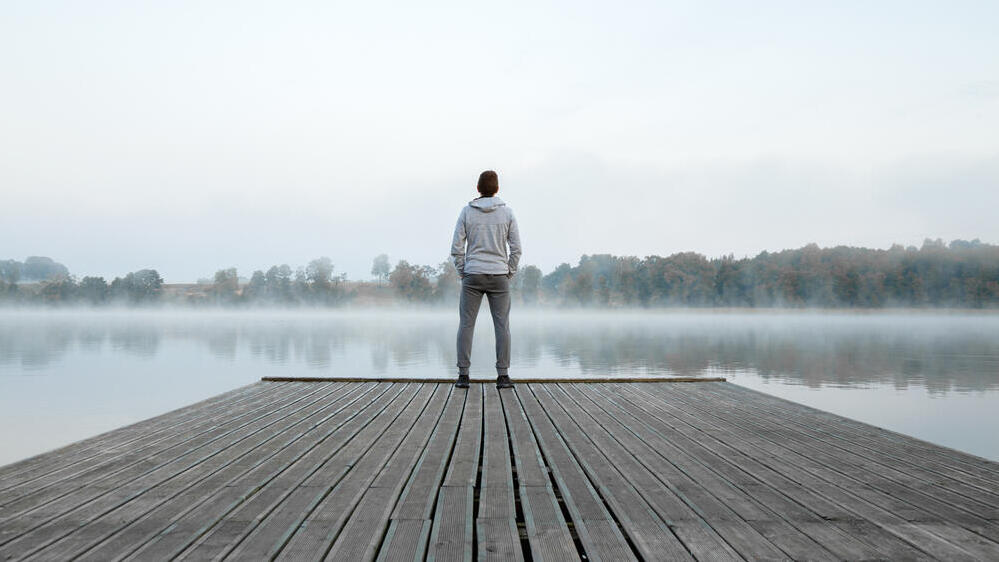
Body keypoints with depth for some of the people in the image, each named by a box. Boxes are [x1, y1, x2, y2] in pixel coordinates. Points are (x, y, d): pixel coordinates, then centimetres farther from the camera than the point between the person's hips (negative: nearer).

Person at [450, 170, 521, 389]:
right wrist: (509, 273, 7)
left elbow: (456, 248, -3)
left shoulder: (466, 212, 0)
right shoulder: (507, 212, 1)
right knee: (502, 325, 3)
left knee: (466, 324, 4)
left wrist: (462, 273, 7)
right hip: (499, 276, 0)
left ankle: (463, 375, 1)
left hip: (472, 276, 0)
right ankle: (503, 375, 1)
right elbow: (516, 248, -1)